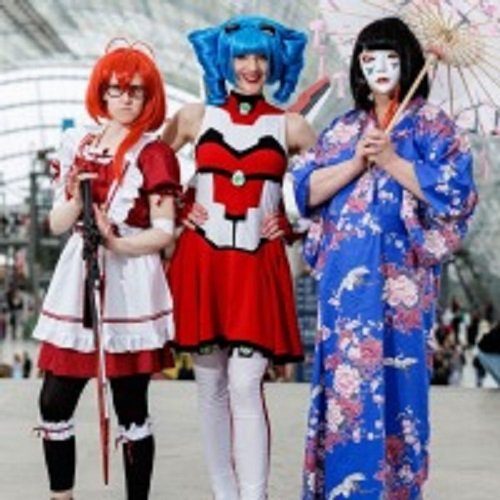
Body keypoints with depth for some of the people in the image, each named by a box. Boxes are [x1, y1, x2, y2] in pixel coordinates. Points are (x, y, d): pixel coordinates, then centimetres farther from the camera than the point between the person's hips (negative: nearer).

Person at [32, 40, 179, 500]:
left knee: (131, 409, 2)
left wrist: (115, 242, -19)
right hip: (76, 282, 5)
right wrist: (77, 199, -9)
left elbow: (164, 232, -6)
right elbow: (57, 223, 10)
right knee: (54, 402, 3)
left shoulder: (154, 153, -1)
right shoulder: (77, 146, 13)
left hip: (129, 287, -5)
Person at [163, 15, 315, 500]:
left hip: (257, 267, -1)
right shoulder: (196, 116, 7)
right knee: (210, 387, 5)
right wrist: (176, 210, 3)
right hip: (201, 261, 2)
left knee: (244, 386, -11)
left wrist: (294, 222, 4)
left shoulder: (289, 126, 5)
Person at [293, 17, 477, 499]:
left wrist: (391, 161, -13)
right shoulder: (342, 128, 14)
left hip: (399, 275, -3)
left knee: (391, 375, -3)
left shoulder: (432, 125, 3)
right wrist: (357, 161, -9)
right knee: (344, 374, 4)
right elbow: (306, 190, 5)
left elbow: (454, 192, -8)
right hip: (345, 274, 3)